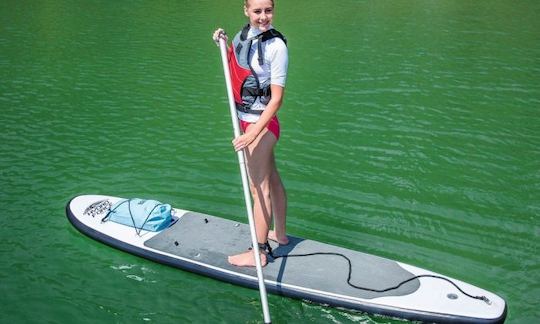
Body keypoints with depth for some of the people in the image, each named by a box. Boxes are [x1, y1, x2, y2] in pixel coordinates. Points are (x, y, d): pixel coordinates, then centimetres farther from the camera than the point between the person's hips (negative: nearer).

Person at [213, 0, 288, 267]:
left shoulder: (276, 46, -19)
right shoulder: (244, 34, 4)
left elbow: (276, 99, -20)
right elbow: (235, 68, 21)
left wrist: (252, 133, -27)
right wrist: (223, 44, 5)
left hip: (260, 122, -8)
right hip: (245, 118, 8)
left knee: (259, 187, -1)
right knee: (271, 178, 20)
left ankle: (259, 252, 10)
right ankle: (280, 233, 36)